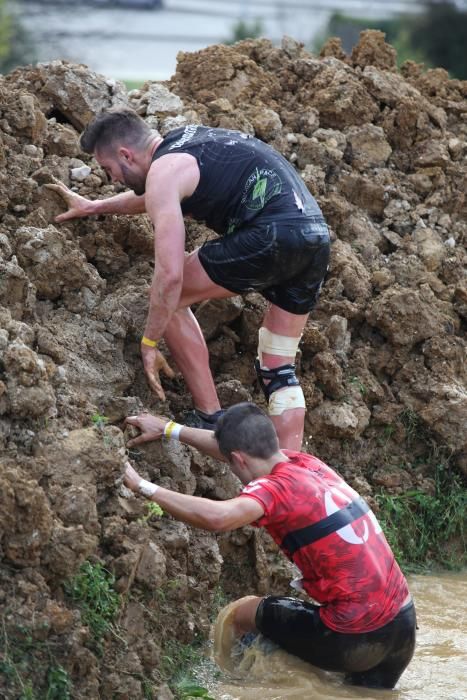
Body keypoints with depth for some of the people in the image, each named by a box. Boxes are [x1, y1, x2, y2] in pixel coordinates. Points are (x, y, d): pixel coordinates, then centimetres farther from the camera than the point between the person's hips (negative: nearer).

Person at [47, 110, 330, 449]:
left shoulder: (164, 171, -2)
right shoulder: (188, 139, 25)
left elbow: (170, 275, -10)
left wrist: (149, 343, 0)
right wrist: (95, 206, 58)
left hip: (273, 235, -9)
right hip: (318, 235, 9)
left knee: (169, 295, 8)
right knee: (279, 370, 15)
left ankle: (211, 421, 7)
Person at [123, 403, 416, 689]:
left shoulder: (276, 488, -15)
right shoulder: (309, 464, 9)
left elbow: (216, 518, -35)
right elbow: (242, 447, 26)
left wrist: (144, 487, -26)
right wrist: (170, 429, 31)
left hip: (356, 640, -7)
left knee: (245, 612, 15)